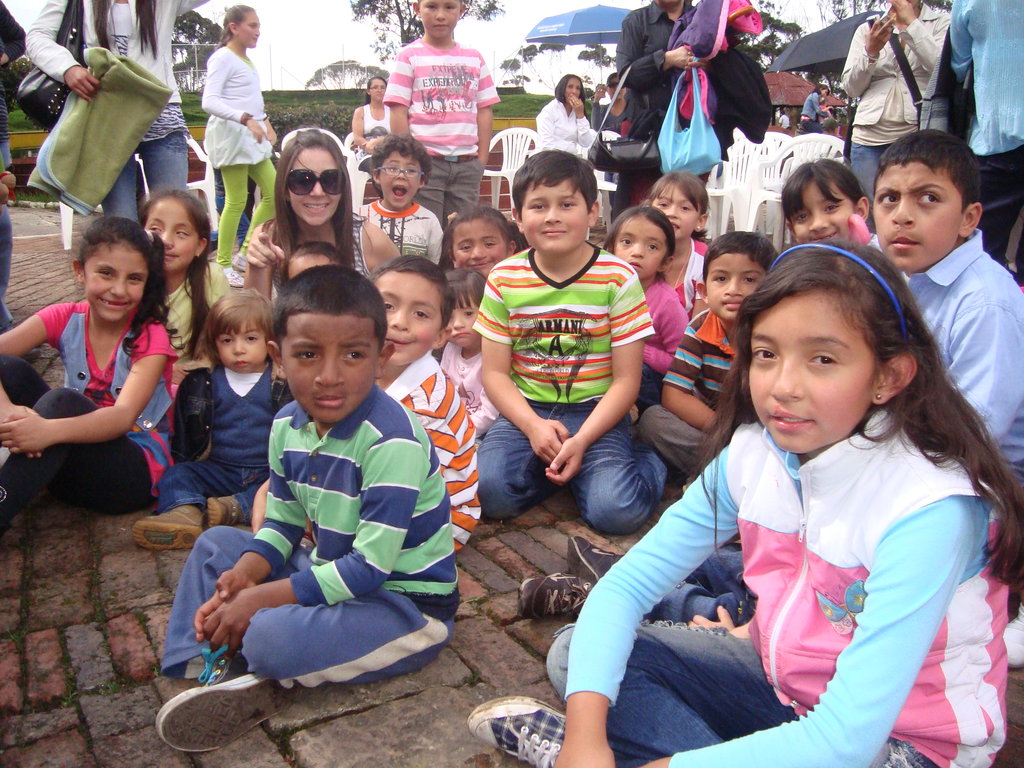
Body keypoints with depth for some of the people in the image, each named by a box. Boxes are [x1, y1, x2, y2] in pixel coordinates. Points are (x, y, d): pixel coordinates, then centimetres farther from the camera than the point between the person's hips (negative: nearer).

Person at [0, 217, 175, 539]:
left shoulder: (150, 336, -12)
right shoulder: (66, 319, -1)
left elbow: (123, 416, -28)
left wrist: (50, 431, -46)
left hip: (137, 471, -4)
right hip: (70, 459, 4)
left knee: (62, 402, -31)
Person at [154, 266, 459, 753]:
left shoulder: (392, 440, -27)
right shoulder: (288, 425, -3)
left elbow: (371, 567, -27)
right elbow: (283, 523, 8)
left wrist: (262, 598, -22)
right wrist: (244, 575, -12)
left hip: (404, 602, -8)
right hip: (330, 572, 8)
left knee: (272, 636, -30)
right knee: (216, 543, 12)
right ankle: (204, 659, -1)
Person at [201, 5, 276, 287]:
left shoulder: (246, 60, 18)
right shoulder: (223, 58, -8)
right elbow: (209, 102, -19)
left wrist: (265, 123, 8)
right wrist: (246, 118, -30)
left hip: (252, 136, 9)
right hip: (230, 135, -9)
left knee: (273, 193, 6)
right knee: (237, 201, -8)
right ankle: (223, 264, 2)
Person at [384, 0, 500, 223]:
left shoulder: (474, 58, 13)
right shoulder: (409, 57, 3)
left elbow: (484, 111, 12)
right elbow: (398, 114, -2)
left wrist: (482, 159, 3)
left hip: (467, 164, 3)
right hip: (426, 162, -3)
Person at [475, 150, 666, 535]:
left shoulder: (618, 277, -6)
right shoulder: (504, 279, 1)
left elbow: (626, 379, -6)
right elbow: (495, 372, 1)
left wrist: (581, 441, -18)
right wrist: (534, 426, -16)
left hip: (595, 411, -2)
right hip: (526, 411, 2)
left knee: (617, 510, -25)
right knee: (490, 491, -24)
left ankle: (644, 460, 8)